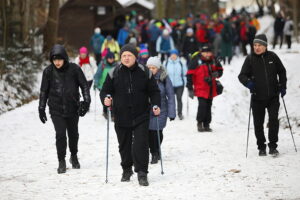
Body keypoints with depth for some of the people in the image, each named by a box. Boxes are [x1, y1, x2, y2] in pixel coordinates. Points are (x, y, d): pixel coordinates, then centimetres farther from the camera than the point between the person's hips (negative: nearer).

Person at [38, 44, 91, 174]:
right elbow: (44, 91, 7)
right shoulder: (48, 71, -3)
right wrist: (41, 108, 7)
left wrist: (86, 101, -8)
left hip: (73, 108, 1)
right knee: (60, 134, -10)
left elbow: (84, 85, 2)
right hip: (56, 110, -1)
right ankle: (61, 161, 3)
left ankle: (74, 156, 36)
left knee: (73, 134, 12)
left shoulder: (74, 69, -6)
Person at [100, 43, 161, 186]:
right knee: (124, 145, 12)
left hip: (141, 116, -1)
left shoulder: (144, 72, 1)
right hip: (121, 117, 1)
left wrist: (155, 106, -8)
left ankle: (142, 174, -7)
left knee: (141, 144, -11)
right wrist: (106, 99, -15)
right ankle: (127, 170, 31)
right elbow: (105, 90, 6)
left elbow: (154, 92, 7)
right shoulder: (114, 73, 1)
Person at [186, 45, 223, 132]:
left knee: (208, 106, 8)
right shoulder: (196, 60, -8)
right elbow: (190, 75, -8)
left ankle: (206, 125, 17)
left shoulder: (213, 60, 6)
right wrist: (190, 89, -11)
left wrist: (217, 73, -6)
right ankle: (200, 123, 0)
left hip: (210, 89, 5)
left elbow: (220, 70, 21)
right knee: (202, 105, -16)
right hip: (201, 88, -5)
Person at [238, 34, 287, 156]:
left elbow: (282, 72, 14)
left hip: (273, 96, 0)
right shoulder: (250, 59, -1)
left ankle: (273, 146, -1)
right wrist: (248, 82, -24)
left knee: (274, 120, -10)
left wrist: (282, 86, 6)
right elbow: (242, 75, -3)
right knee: (258, 123, 5)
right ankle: (261, 147, 18)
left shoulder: (272, 57, 2)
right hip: (257, 97, 0)